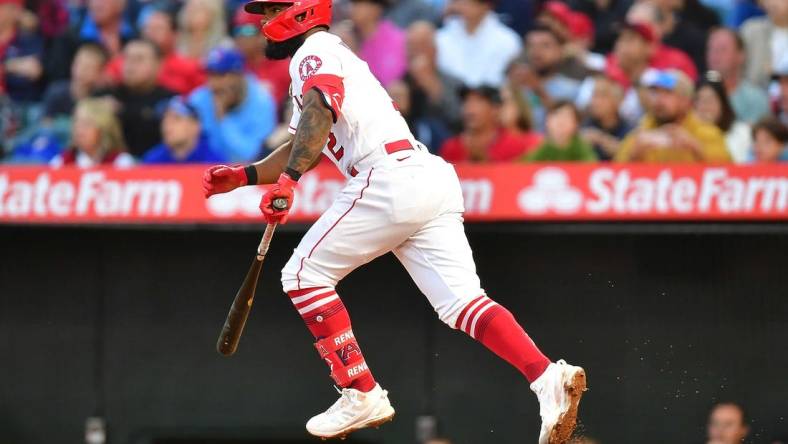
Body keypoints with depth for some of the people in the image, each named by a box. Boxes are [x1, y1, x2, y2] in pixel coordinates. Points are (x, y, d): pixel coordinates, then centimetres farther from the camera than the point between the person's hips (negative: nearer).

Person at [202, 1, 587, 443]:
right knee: (461, 302, -3)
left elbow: (321, 111, -19)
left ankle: (362, 395, -1)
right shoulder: (335, 57, 34)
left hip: (392, 179, -9)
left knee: (305, 273, 3)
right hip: (436, 180, 9)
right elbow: (305, 149, 40)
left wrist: (288, 178, -28)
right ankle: (549, 377, -23)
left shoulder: (315, 52, 3)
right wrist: (245, 175, 30)